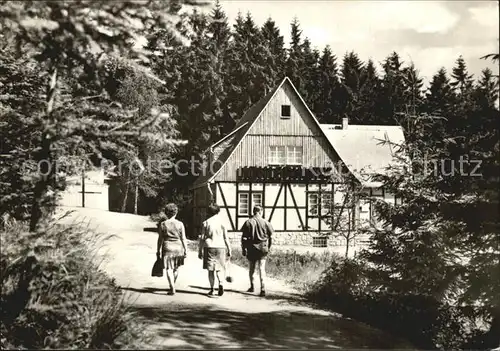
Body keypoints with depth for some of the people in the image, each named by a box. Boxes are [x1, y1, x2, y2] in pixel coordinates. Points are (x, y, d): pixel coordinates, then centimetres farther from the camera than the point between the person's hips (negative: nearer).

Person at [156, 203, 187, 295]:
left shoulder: (162, 224, -3)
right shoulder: (180, 224, -2)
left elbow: (160, 239, 0)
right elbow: (183, 239, -1)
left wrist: (158, 251, 8)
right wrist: (185, 250, 6)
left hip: (167, 248, -2)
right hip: (178, 248, 2)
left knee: (169, 269, 0)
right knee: (176, 268, 19)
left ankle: (172, 289, -8)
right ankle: (173, 285, 34)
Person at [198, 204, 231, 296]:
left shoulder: (206, 223, 2)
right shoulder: (222, 222, 0)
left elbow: (202, 238, 3)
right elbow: (226, 238, 2)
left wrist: (200, 251, 9)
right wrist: (229, 250, 8)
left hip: (209, 247, 0)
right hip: (220, 247, 0)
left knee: (211, 269, 7)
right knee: (220, 268, 7)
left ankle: (212, 288, 7)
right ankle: (221, 284, -16)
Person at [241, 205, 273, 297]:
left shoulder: (248, 222, -3)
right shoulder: (265, 222, -1)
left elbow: (244, 237, -4)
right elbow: (270, 236, 3)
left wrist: (243, 249, 4)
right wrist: (268, 248, 15)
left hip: (252, 248, 0)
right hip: (263, 248, 0)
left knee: (252, 268, 17)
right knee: (262, 269, -1)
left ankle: (252, 287, 29)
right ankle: (263, 289, -11)